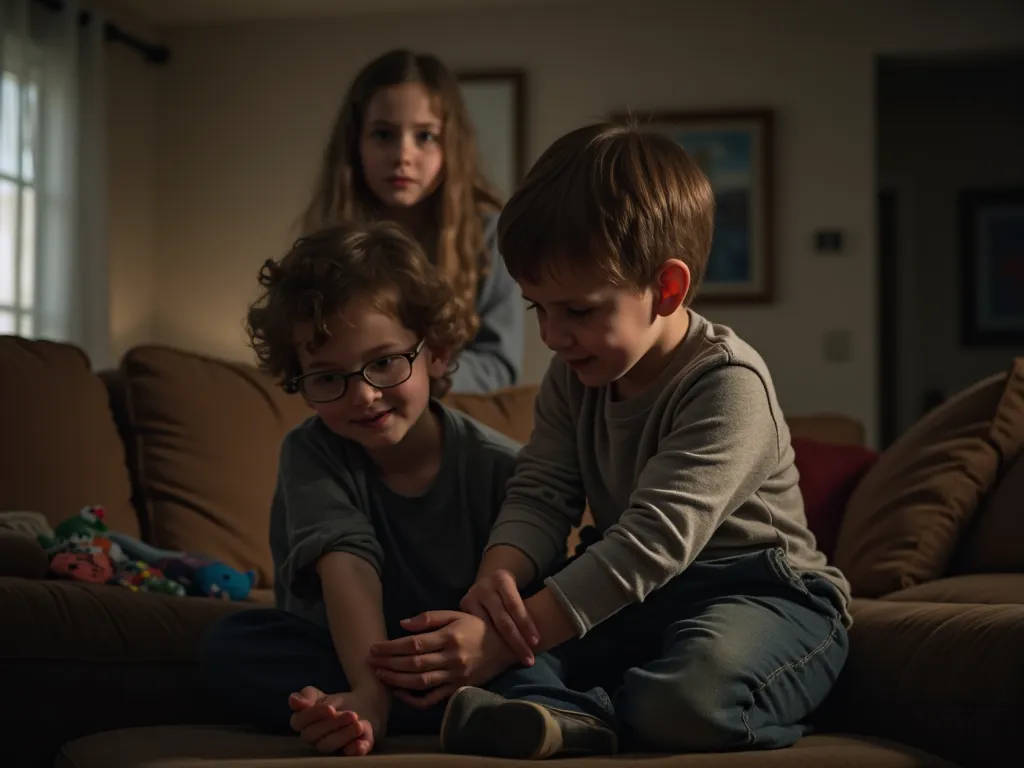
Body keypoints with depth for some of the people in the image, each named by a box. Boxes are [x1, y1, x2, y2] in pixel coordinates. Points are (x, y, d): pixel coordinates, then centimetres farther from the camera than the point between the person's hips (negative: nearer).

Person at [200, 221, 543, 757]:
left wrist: (493, 637, -44)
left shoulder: (500, 467, -10)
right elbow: (347, 566, -26)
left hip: (450, 666, -2)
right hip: (340, 658, 2)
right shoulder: (311, 452, -8)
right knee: (229, 647, -28)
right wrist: (370, 695, -42)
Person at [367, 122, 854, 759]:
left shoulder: (728, 385, -22)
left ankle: (569, 712, -14)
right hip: (637, 596, 7)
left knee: (685, 696, -40)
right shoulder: (576, 375, 3)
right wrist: (498, 578, -28)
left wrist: (504, 638, -39)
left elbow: (653, 539, -31)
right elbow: (541, 495, -3)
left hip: (763, 592, -7)